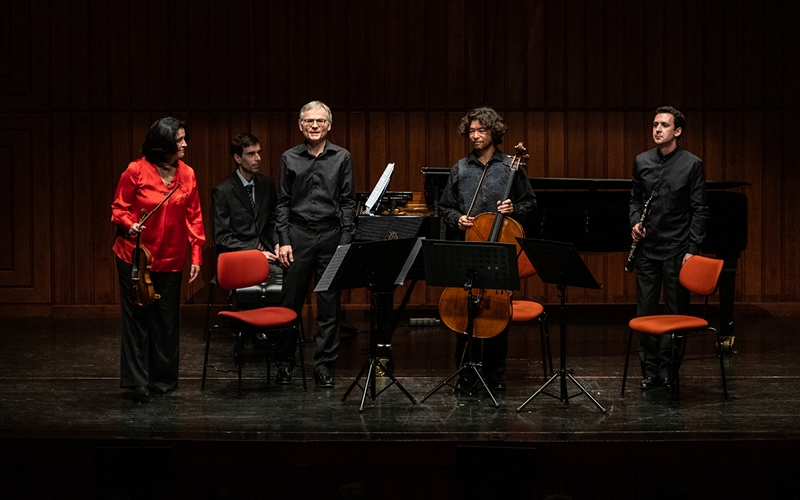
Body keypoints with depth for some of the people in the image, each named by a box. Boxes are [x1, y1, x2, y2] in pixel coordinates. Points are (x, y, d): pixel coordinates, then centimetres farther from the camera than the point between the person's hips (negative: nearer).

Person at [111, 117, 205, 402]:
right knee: (137, 317, 0)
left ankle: (163, 379, 21)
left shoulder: (187, 174, 3)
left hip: (170, 259, 3)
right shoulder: (136, 171, -9)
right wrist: (129, 225, -20)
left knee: (167, 319, 7)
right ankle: (138, 382, 7)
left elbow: (194, 217, 8)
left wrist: (196, 255, 3)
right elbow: (119, 208, 0)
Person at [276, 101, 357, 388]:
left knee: (329, 305, 2)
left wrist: (345, 241, -4)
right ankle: (285, 360, 14)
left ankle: (323, 365, 9)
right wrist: (284, 240, -1)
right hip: (298, 234, 0)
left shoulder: (342, 157, 5)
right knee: (291, 302, 2)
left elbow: (348, 202, 4)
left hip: (330, 234, 0)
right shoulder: (289, 159, 7)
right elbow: (283, 202, 8)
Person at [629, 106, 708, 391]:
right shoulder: (642, 162, 8)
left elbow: (700, 210, -3)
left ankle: (668, 371, 12)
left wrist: (692, 248, -9)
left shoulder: (691, 164, -3)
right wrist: (635, 222, 0)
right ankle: (649, 370, 13)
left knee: (675, 312, 3)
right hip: (647, 248, 3)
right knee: (645, 311, 4)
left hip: (676, 249, -3)